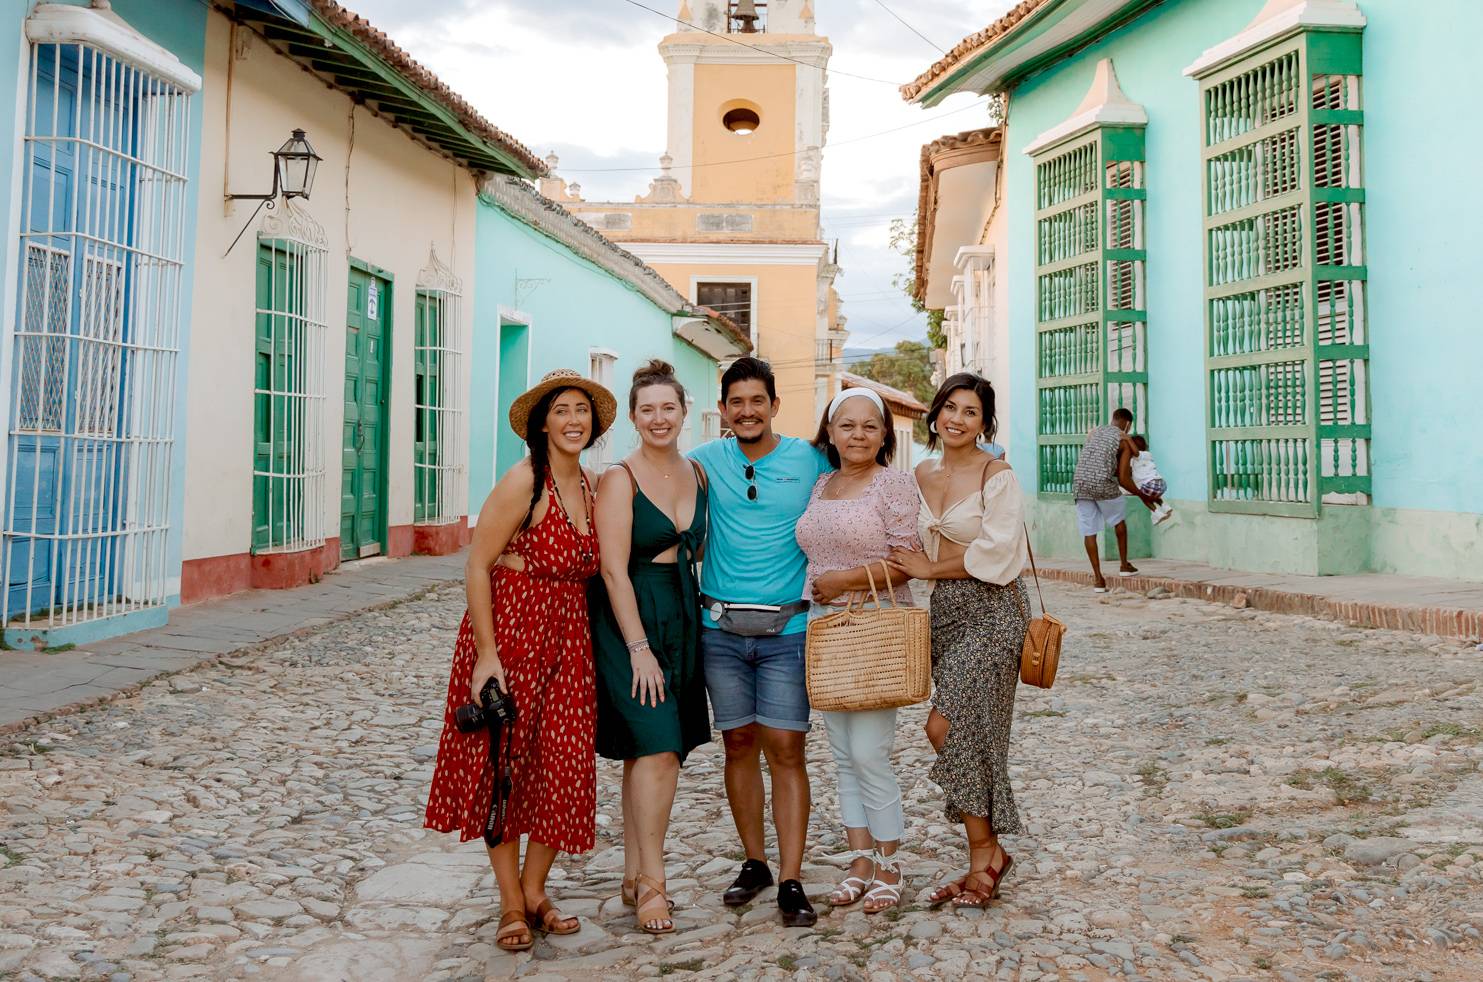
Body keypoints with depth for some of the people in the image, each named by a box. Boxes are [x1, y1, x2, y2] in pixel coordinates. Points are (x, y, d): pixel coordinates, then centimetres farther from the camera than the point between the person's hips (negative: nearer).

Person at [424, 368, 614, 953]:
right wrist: (486, 654, -17)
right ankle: (511, 904, 17)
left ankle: (534, 890, 24)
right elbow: (477, 566, -14)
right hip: (509, 630, -6)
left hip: (569, 640, 6)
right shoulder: (524, 482, -13)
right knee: (503, 764, 3)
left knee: (564, 768, 6)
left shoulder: (589, 486, 8)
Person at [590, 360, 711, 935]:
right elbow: (614, 570, -14)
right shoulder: (620, 480, -9)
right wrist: (639, 647, -18)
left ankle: (634, 874, 19)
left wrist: (692, 617, 8)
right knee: (659, 747, -12)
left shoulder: (697, 474, 9)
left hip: (682, 617, 6)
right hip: (629, 620, -6)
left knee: (648, 751, 10)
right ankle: (651, 882, -1)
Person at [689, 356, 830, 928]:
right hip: (721, 628, 2)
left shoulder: (810, 461, 2)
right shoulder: (707, 461, 5)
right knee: (739, 744, 9)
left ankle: (791, 882, 2)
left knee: (785, 750, -4)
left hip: (787, 628, -2)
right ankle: (755, 863, 24)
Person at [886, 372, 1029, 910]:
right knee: (963, 731, 8)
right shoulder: (921, 475, 10)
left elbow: (995, 556, -15)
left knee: (947, 728, -11)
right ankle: (988, 855, 19)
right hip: (944, 609, 7)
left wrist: (930, 568, -10)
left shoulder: (997, 476, -9)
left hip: (991, 609, -6)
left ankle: (983, 856, 4)